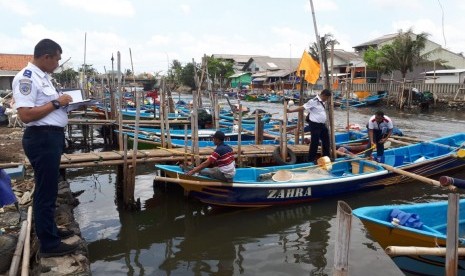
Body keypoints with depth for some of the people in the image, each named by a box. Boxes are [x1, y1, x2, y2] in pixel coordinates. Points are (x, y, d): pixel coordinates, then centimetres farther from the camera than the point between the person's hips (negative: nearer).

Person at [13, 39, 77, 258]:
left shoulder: (42, 76, 13)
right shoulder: (26, 78, -17)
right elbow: (25, 115, -24)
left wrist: (62, 103, 7)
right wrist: (56, 103, -18)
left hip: (52, 136, 10)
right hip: (41, 138, -10)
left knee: (49, 188, 19)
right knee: (45, 190, -1)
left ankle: (50, 230, 34)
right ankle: (48, 244, 10)